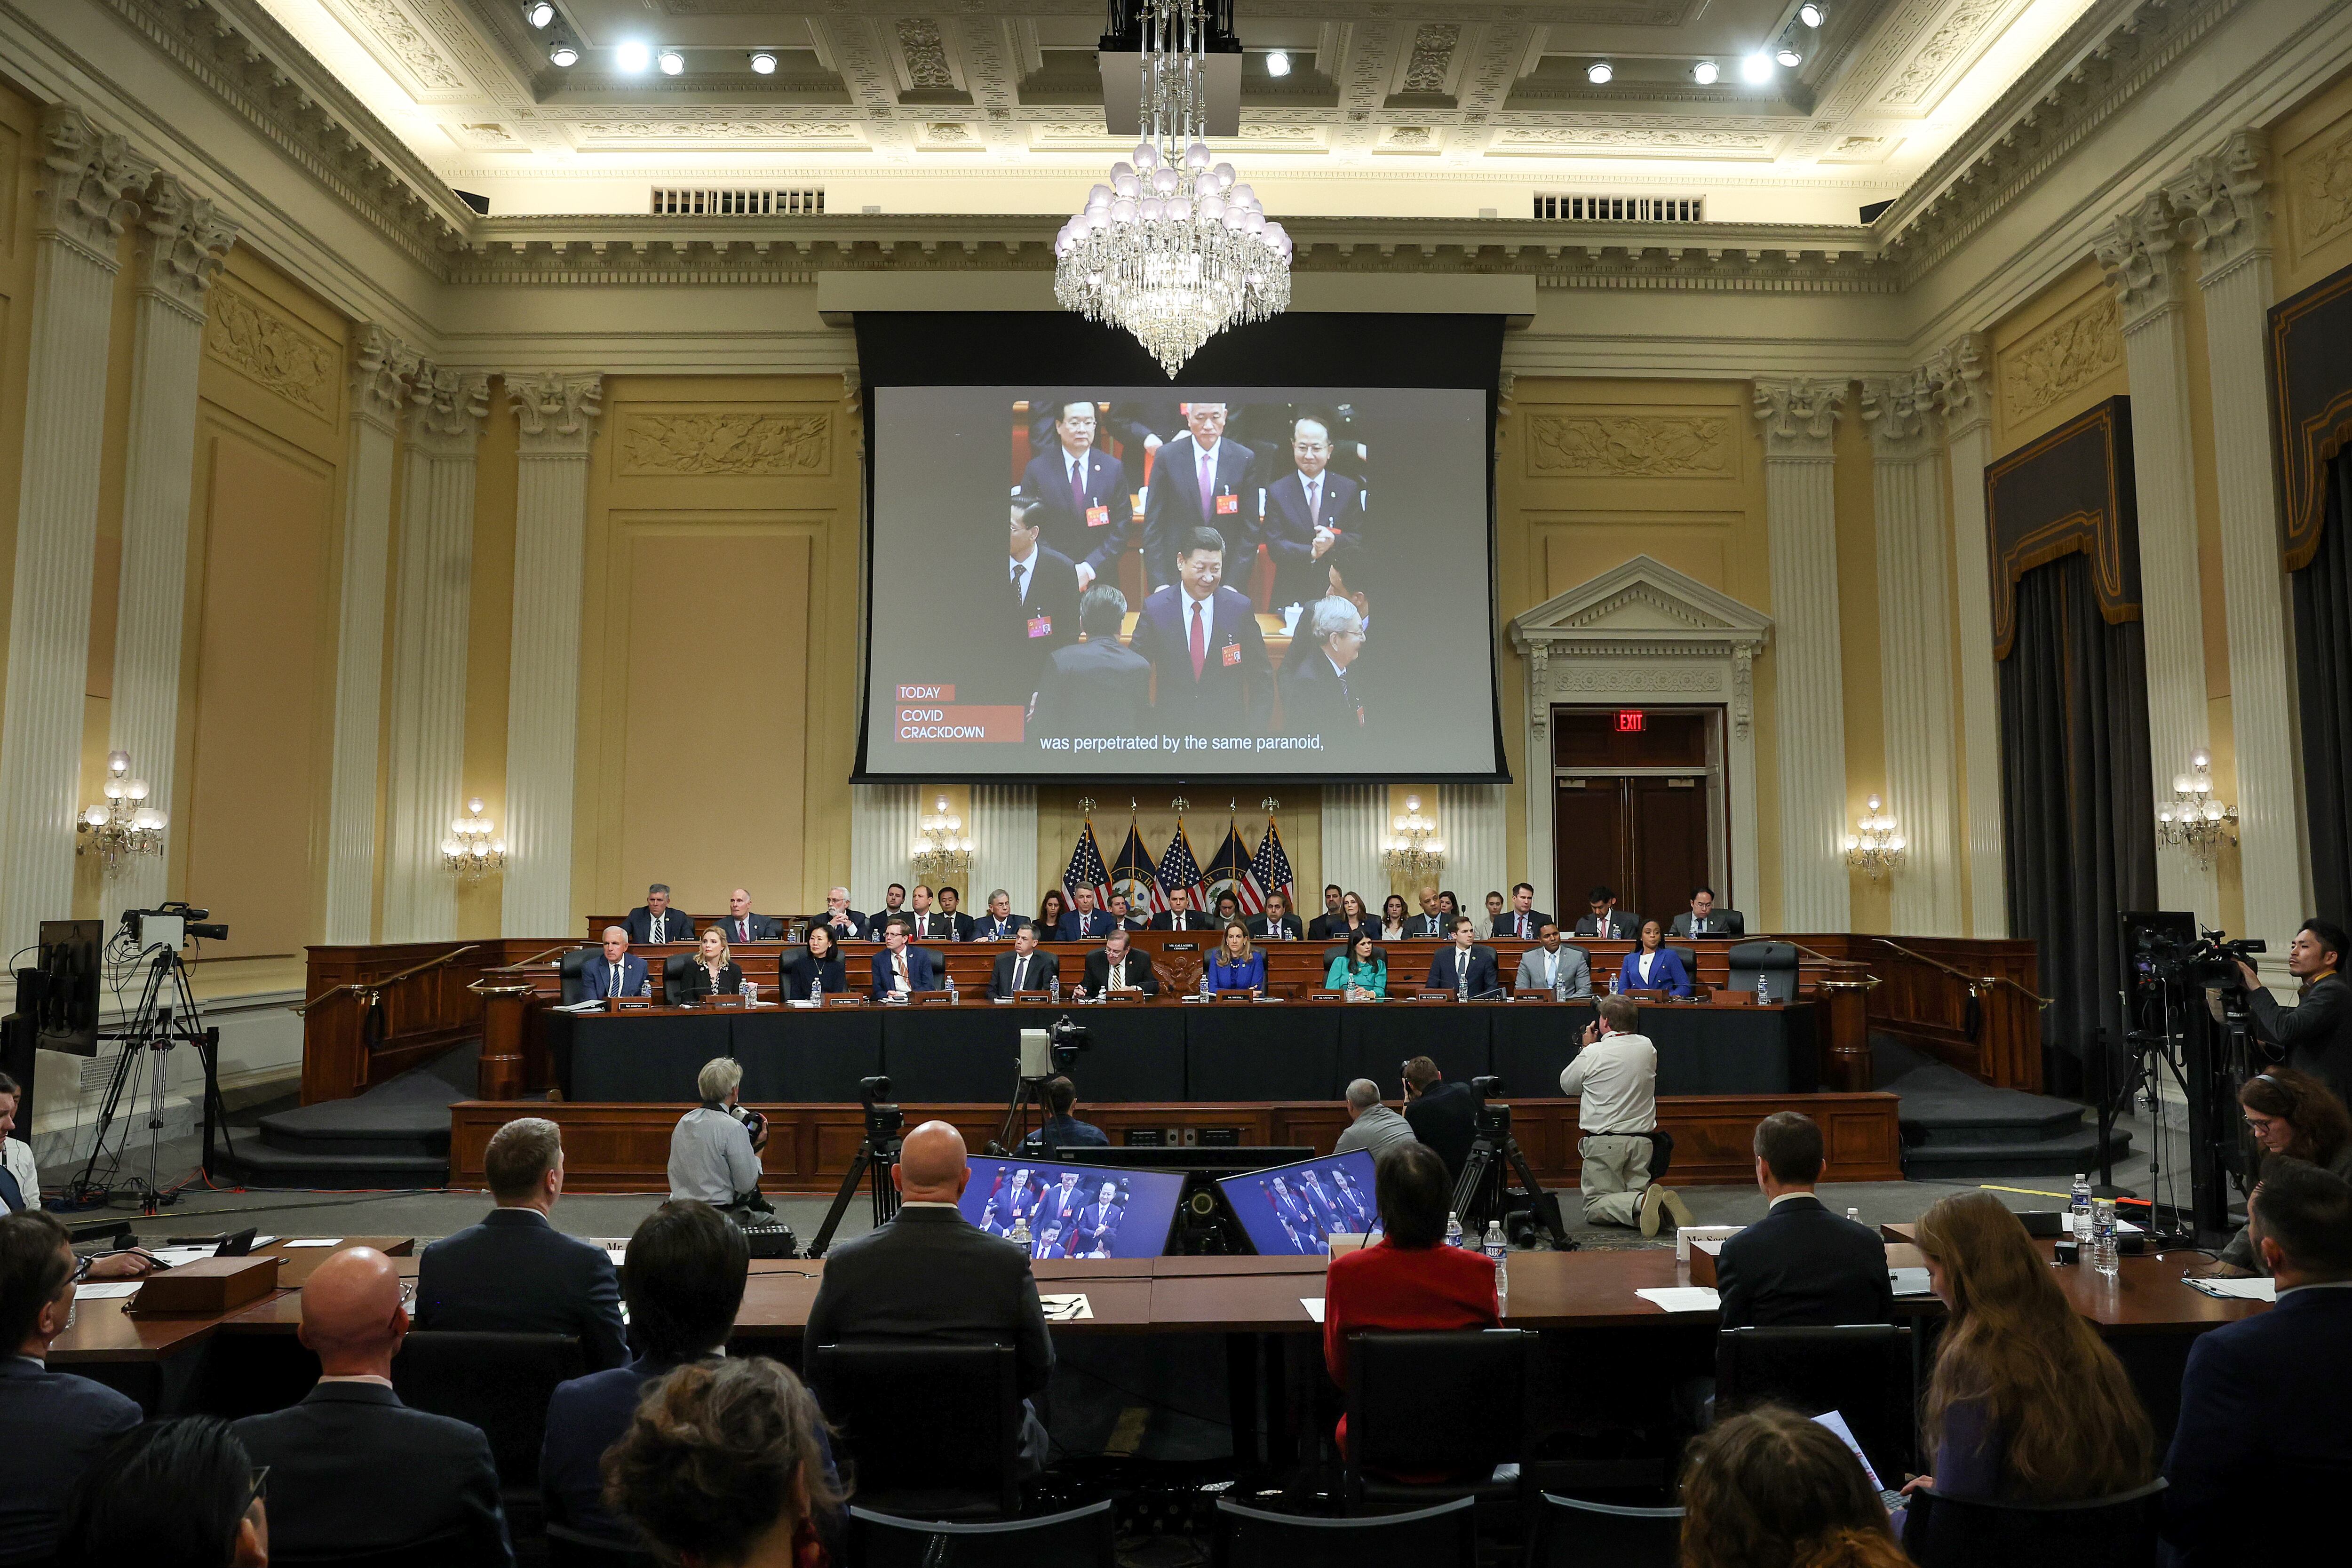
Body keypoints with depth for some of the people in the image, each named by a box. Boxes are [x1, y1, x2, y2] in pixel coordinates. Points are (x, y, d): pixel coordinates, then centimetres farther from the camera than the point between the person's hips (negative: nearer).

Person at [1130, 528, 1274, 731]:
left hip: (1228, 729, 0)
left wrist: (1255, 730, -3)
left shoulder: (1240, 608, 0)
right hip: (1170, 730, 0)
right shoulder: (1155, 609, -1)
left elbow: (1261, 678, 6)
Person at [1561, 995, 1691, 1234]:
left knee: (1595, 1208, -1)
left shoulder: (1593, 1054, -11)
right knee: (1636, 1193, 15)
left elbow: (1567, 1086, 7)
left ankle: (1642, 1203, -27)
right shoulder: (1648, 1048, 4)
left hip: (1604, 1142, -5)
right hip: (1642, 1140, 5)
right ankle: (1663, 1201, -17)